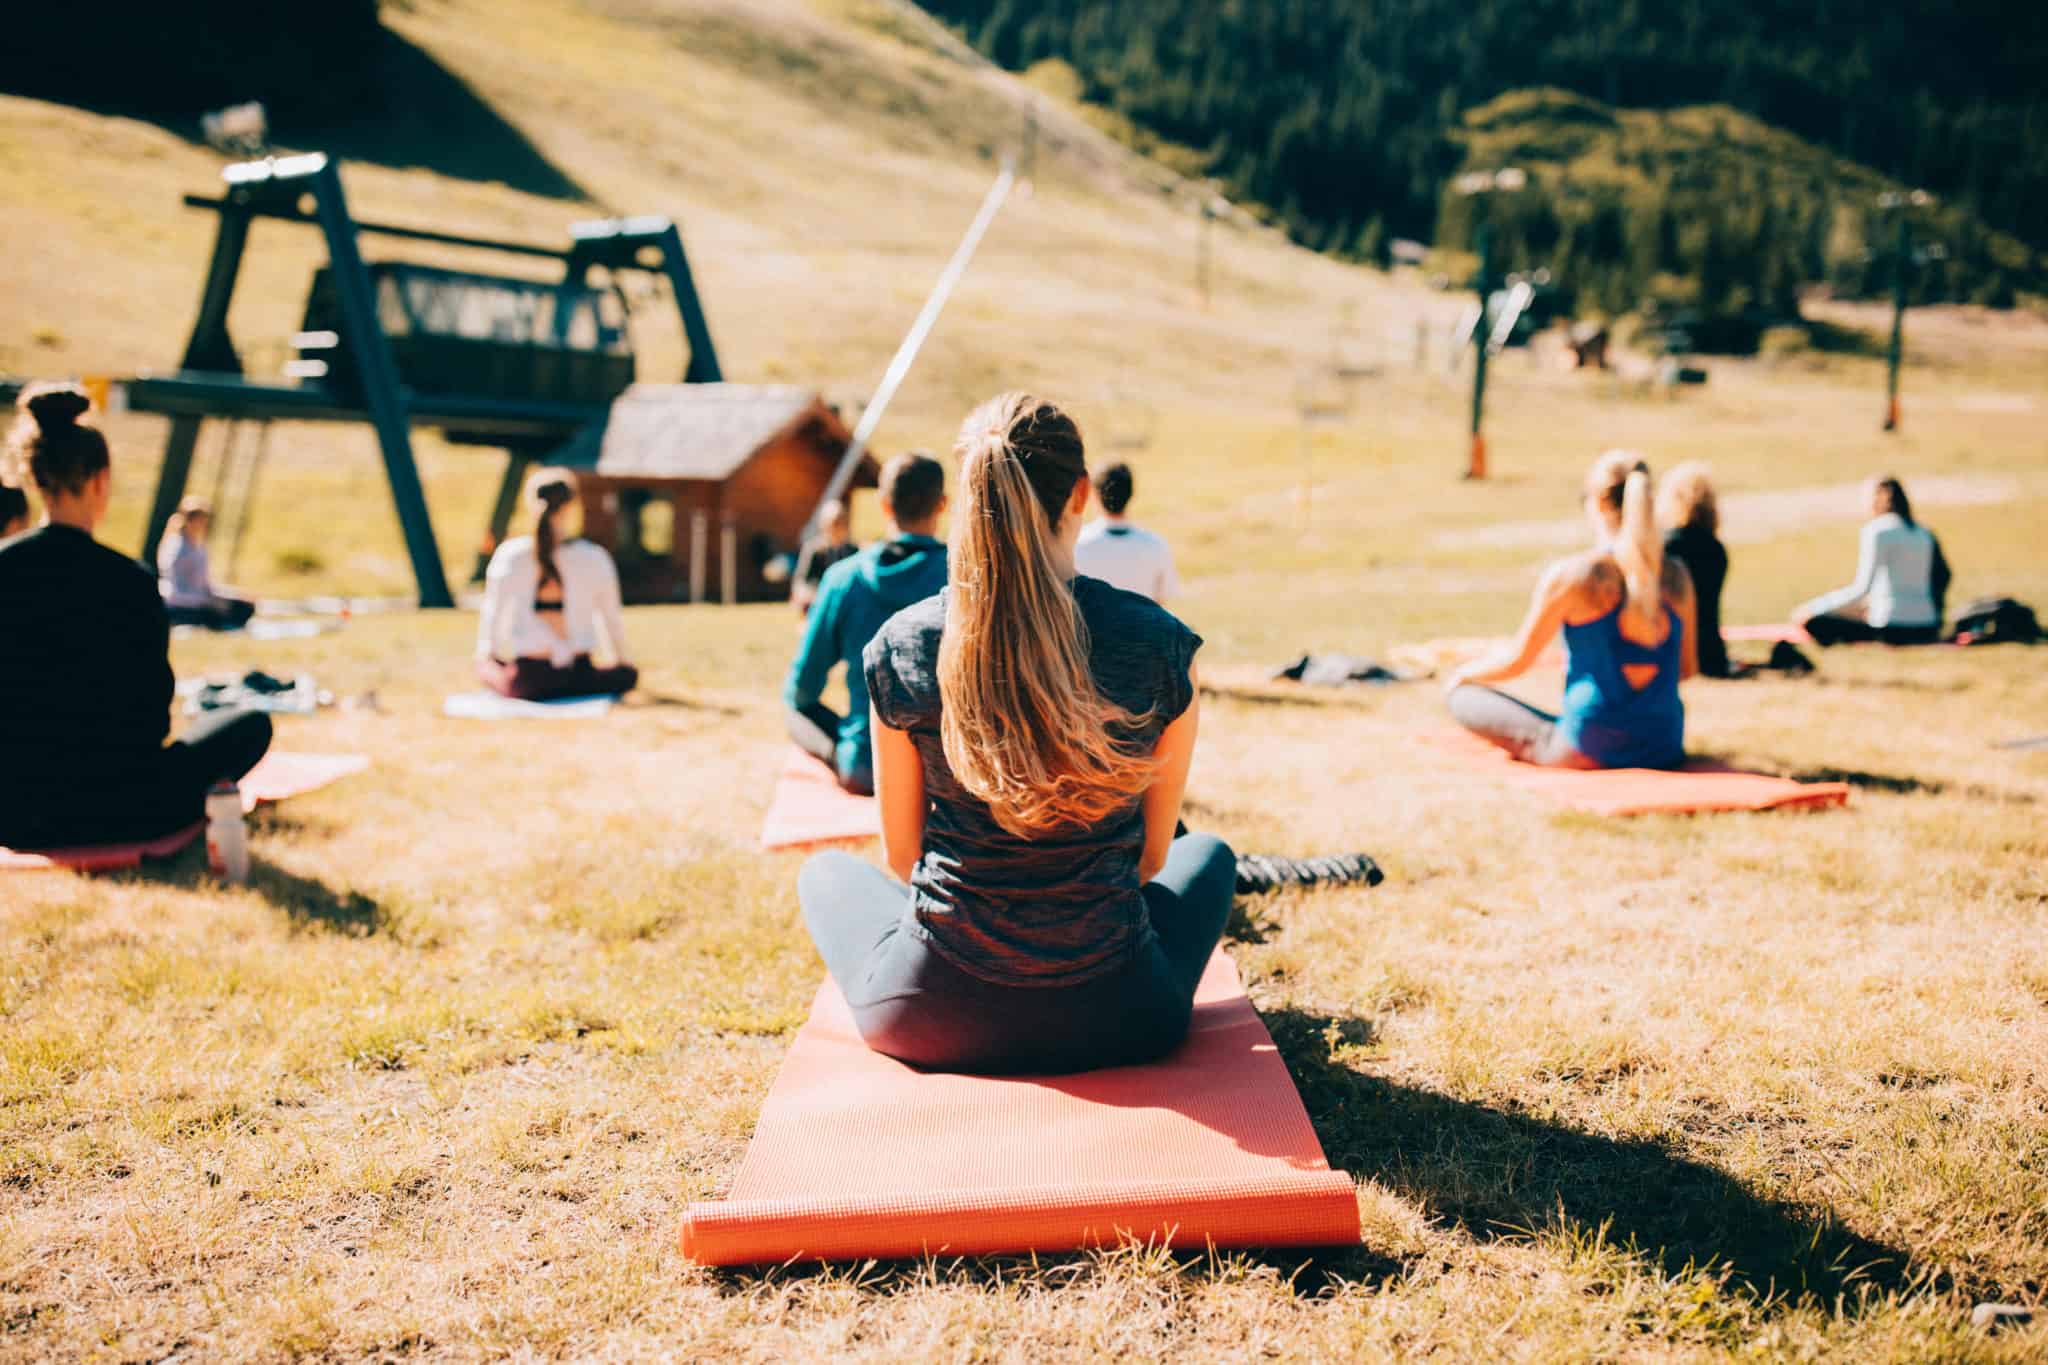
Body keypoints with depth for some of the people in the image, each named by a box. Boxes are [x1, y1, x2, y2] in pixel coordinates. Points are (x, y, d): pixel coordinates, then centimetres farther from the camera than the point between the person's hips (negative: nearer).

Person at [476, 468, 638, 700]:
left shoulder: (510, 556, -8)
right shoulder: (595, 559, -9)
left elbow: (491, 613, 3)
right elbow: (612, 619, 3)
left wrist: (485, 655, 23)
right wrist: (621, 660, 22)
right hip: (578, 679, -1)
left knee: (484, 665, 34)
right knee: (628, 674, 28)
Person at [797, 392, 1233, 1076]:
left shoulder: (900, 646, -11)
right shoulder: (1159, 643, -11)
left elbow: (902, 858, 2)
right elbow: (1150, 855, 2)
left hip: (930, 1019, 0)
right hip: (1111, 1019, 0)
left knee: (827, 872, 33)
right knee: (1209, 854, 32)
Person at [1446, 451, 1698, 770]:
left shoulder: (1568, 576, -14)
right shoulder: (1676, 576, 0)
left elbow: (1517, 660, -5)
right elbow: (1687, 668, 10)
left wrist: (1464, 673, 15)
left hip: (1590, 751, -6)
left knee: (1464, 697, 5)